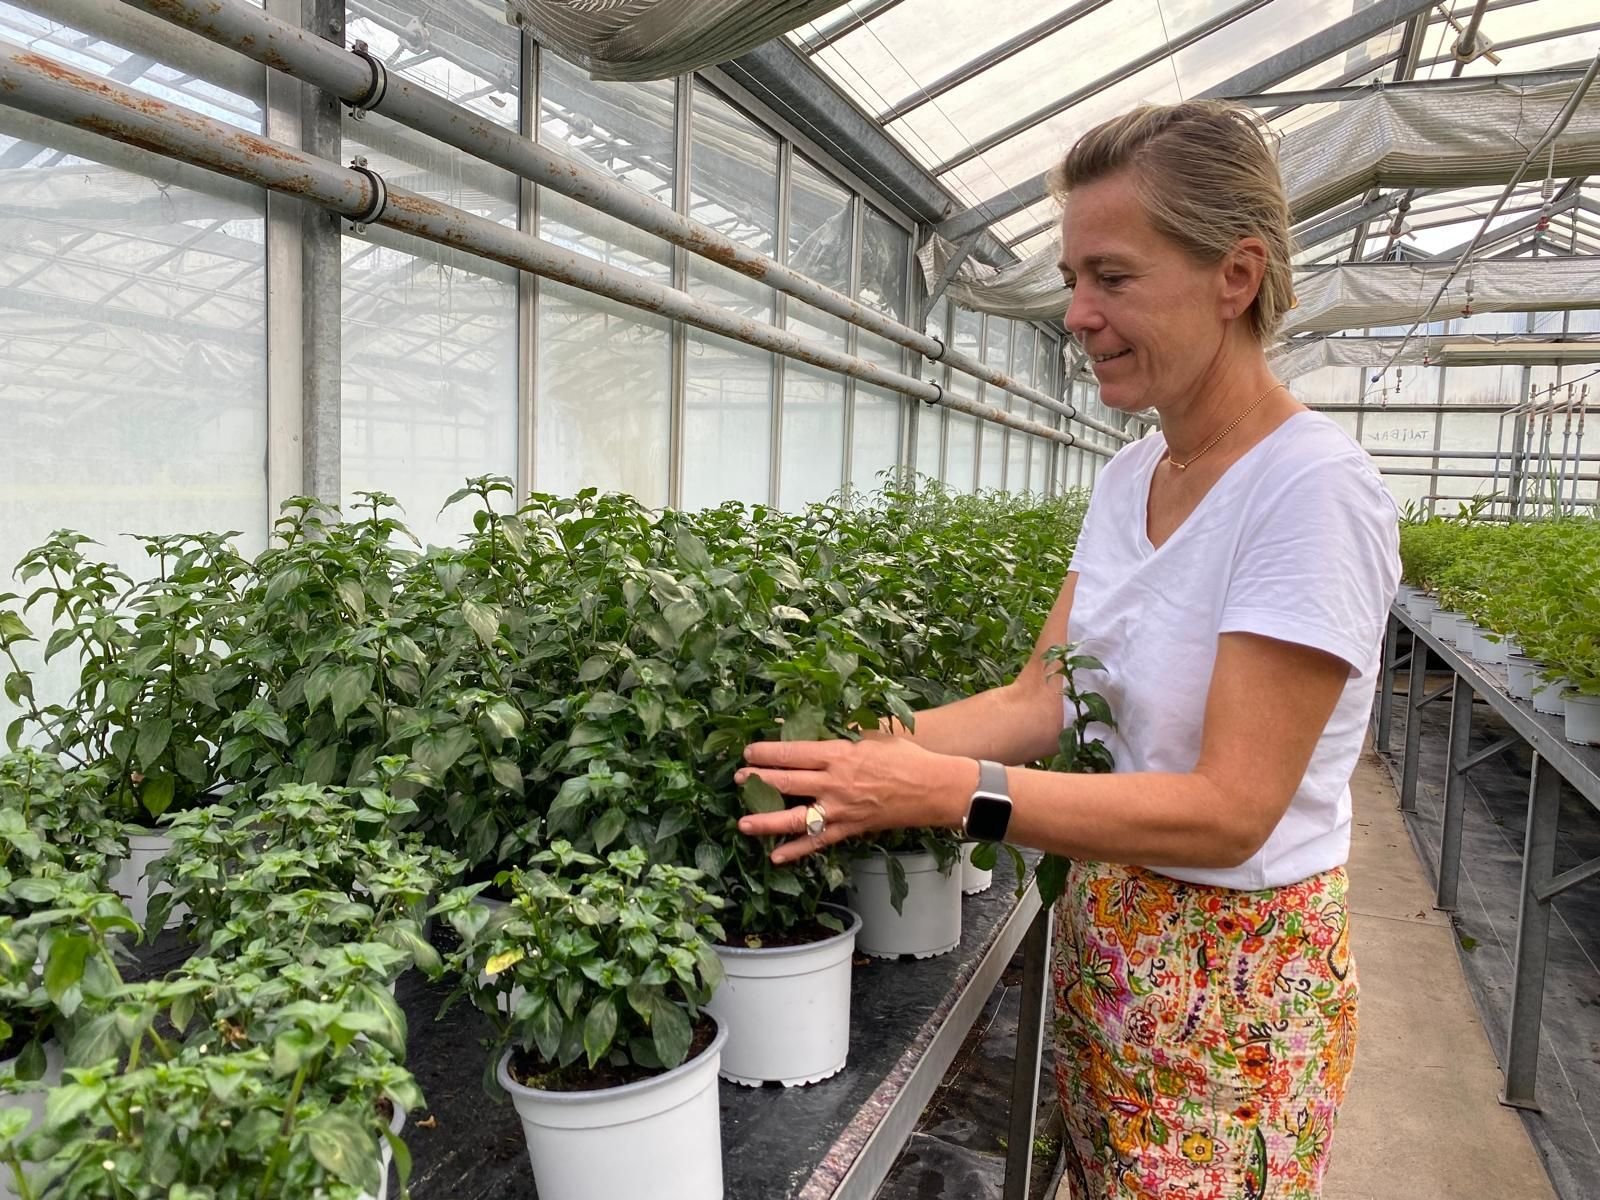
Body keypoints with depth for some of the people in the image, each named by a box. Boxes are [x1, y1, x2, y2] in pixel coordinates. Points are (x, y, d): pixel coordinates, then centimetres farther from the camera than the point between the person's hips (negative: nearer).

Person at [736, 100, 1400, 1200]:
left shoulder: (1313, 488, -22)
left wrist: (948, 792, -32)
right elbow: (1039, 701, -1)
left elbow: (1230, 809, -25)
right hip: (1102, 937, 6)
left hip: (1235, 976, -6)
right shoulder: (1129, 477, 1)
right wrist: (873, 748, -16)